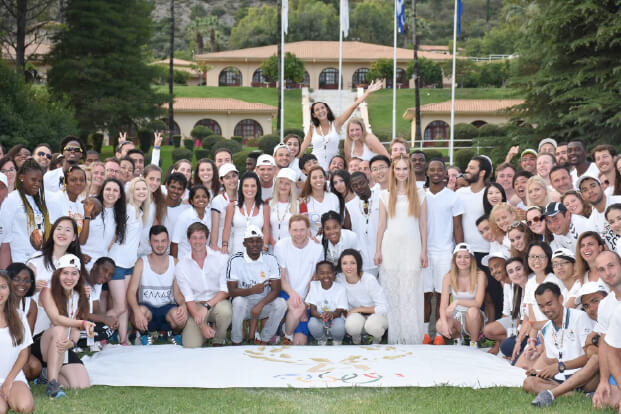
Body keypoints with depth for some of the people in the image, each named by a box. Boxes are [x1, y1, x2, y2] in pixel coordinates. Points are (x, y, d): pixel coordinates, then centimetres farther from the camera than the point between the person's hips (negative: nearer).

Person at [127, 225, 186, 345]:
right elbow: (131, 292, -10)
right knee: (141, 311, -37)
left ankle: (176, 334, 4)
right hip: (147, 307, -1)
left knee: (181, 316, -34)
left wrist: (183, 305, -23)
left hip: (168, 308, 1)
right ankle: (144, 335, -1)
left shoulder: (175, 263, 2)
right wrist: (137, 311, -30)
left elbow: (178, 292, 2)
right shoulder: (141, 263, -3)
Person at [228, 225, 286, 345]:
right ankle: (236, 343, -15)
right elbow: (232, 291, -15)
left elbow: (276, 290, -12)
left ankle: (263, 341, -9)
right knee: (238, 301, -35)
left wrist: (260, 305, -30)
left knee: (281, 303, -27)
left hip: (264, 304, 2)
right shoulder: (235, 260, -11)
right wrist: (252, 290, -34)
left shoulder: (270, 259, -6)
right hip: (244, 305, -2)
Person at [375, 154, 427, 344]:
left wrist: (424, 251, 1)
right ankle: (393, 336, 7)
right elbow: (381, 224, 9)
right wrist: (378, 250, 4)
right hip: (390, 247, 1)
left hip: (411, 247, -1)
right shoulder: (385, 195, 9)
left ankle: (412, 337, 4)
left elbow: (423, 225, 6)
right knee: (390, 292, 1)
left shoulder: (419, 194, 7)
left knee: (411, 291, -2)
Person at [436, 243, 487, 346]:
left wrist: (457, 302, -34)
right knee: (439, 325, -30)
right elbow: (443, 306, -9)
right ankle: (458, 337, 6)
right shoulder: (448, 277, -5)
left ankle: (474, 343, -9)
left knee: (472, 311, -37)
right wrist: (445, 322, -28)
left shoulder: (479, 275, -10)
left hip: (474, 318, -2)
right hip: (456, 317, 2)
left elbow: (478, 303, -19)